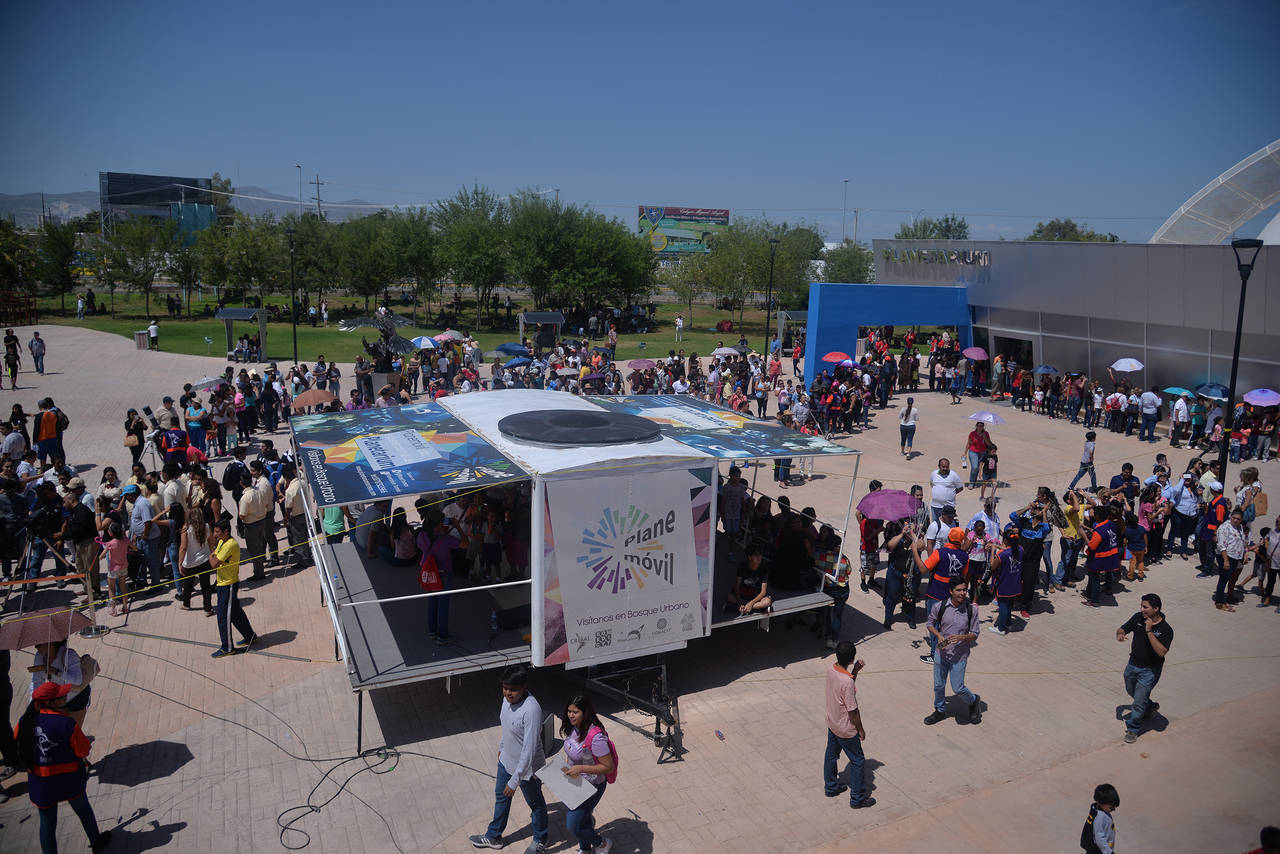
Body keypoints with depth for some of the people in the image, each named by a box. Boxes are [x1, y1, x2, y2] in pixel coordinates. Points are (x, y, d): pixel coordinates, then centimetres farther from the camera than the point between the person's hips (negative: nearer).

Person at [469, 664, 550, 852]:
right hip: (506, 760, 8)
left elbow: (529, 750, -33)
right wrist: (502, 747, 23)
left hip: (527, 768, -8)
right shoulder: (508, 698, -11)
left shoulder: (531, 710, -37)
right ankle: (494, 837, 51)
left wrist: (515, 780, -27)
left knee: (535, 804, 18)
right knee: (501, 797, 27)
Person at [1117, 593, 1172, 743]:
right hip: (1132, 664, 6)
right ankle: (1150, 706, 55)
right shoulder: (1138, 618, -8)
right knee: (1131, 691, 26)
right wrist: (1120, 634, -22)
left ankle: (1132, 729, 15)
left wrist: (1149, 631, -35)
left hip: (1150, 670, -6)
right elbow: (1122, 629, 2)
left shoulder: (1166, 629, -21)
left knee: (1139, 700, -3)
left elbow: (1161, 652, -31)